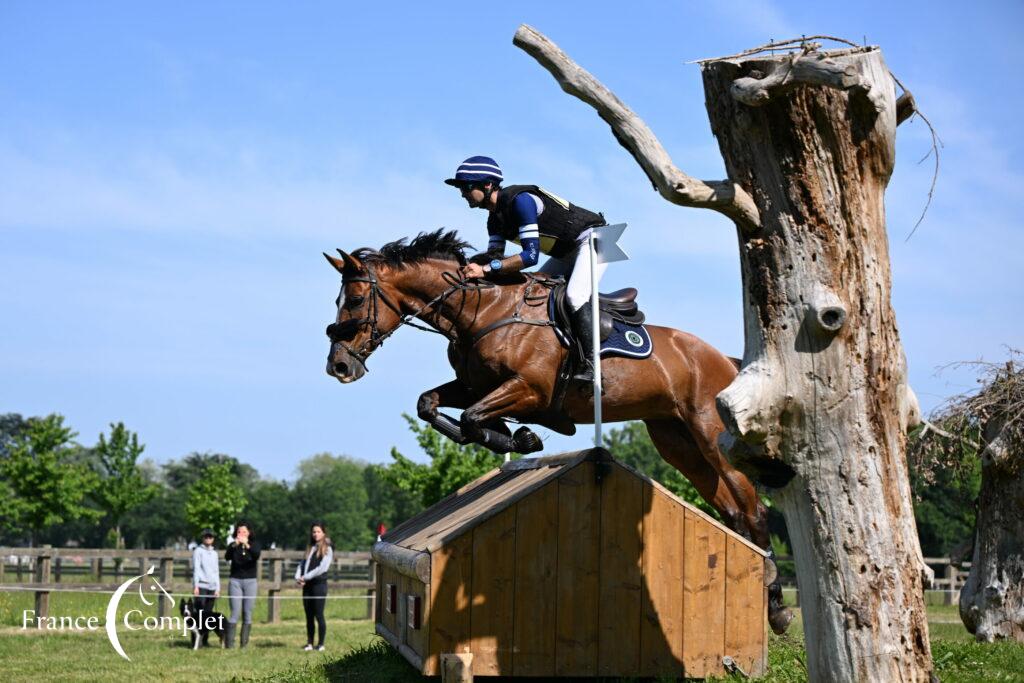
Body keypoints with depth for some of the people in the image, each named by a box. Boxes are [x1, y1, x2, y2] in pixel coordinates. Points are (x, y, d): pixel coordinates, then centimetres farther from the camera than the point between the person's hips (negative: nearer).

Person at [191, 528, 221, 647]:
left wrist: (218, 588, 16)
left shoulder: (214, 553, 20)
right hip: (201, 586, -5)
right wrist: (196, 586, -12)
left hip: (212, 587, 5)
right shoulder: (198, 551, 3)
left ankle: (205, 640, 5)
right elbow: (196, 569, -4)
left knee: (209, 614, 2)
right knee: (200, 614, -9)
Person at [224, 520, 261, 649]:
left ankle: (244, 642, 4)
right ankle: (229, 643, -12)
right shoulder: (233, 546, 5)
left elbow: (256, 556, -15)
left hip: (250, 581, 1)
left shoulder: (254, 545, 6)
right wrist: (234, 545, -31)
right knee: (235, 612, -10)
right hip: (235, 581, -1)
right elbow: (227, 557, -14)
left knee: (248, 613, 0)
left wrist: (247, 545, -31)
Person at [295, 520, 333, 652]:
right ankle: (309, 643, 11)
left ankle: (321, 644, 0)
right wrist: (298, 577, -5)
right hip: (307, 585, 6)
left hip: (319, 584, -6)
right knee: (309, 616, 7)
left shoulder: (327, 549, -2)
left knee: (318, 615, -6)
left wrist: (306, 577, -15)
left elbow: (323, 568, -13)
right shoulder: (310, 549, 19)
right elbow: (302, 564, 15)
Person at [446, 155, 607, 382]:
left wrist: (486, 269, -39)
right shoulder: (495, 218, 2)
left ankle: (591, 365, -29)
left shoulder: (520, 200, -29)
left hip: (592, 238, -10)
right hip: (568, 252, 10)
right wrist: (474, 267, -21)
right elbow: (494, 255, -1)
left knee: (574, 295, -29)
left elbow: (531, 255, -36)